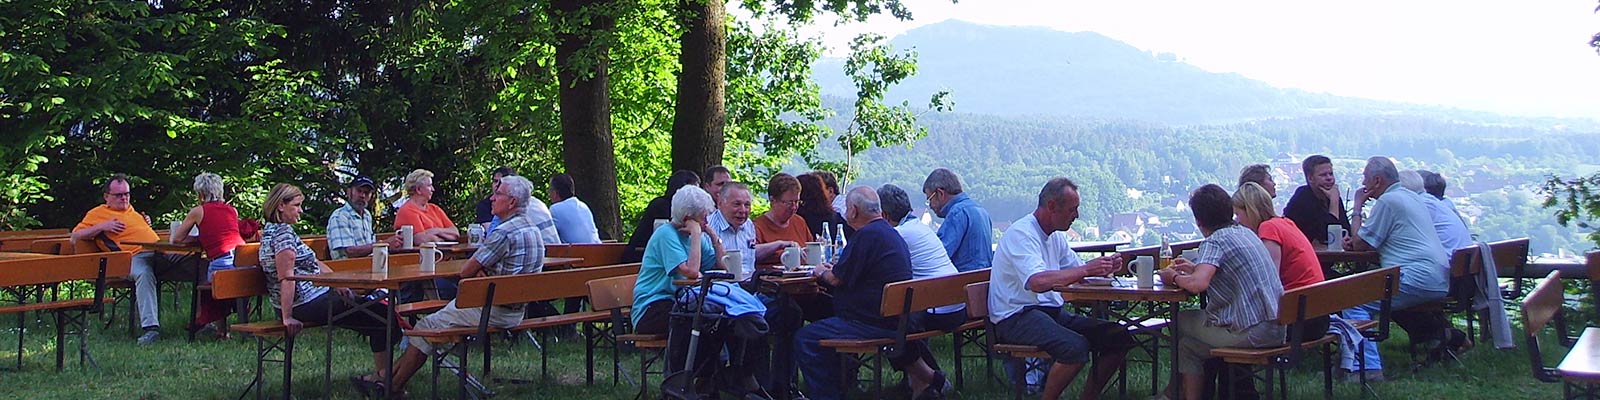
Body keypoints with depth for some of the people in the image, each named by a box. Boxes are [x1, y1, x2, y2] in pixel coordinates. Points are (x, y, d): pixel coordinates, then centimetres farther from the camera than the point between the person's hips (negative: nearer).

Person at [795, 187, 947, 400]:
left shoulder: (868, 235, -16)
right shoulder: (891, 233, 15)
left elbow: (837, 279, -12)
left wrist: (822, 272, 8)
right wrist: (833, 269, 21)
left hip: (878, 325, -10)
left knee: (806, 339, -11)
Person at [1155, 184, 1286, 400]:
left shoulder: (1215, 241, -12)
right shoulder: (1246, 232, 13)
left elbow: (1198, 284, -28)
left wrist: (1175, 278, -8)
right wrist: (1196, 267, 26)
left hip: (1252, 333, -9)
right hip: (1276, 327, 9)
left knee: (1185, 341, 8)